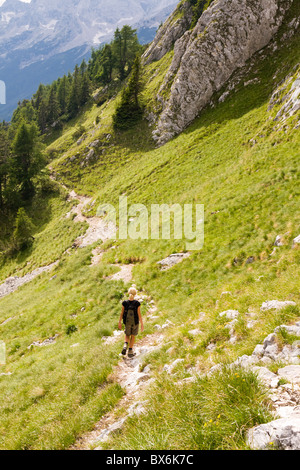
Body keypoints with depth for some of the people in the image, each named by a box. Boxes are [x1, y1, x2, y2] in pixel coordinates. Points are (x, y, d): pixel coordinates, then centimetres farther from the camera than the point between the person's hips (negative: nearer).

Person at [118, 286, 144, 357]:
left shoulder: (124, 303, -16)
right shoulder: (137, 303, -20)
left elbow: (122, 313, -7)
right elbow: (139, 315, -16)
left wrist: (120, 322, 5)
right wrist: (142, 324, -5)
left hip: (127, 322, 1)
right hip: (135, 322, -1)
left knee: (127, 335, 23)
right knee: (133, 336, 18)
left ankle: (125, 345, -4)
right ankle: (130, 352, 21)